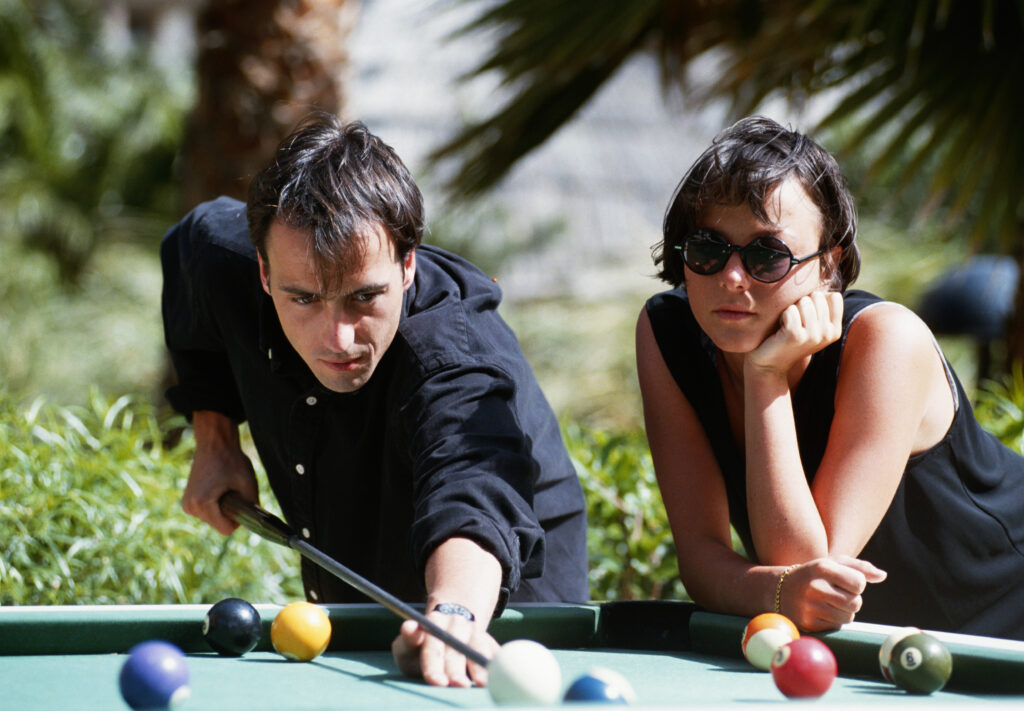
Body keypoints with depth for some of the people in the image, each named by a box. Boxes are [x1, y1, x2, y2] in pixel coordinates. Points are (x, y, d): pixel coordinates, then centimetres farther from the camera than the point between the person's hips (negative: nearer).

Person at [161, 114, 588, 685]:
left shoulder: (461, 356, -36)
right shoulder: (222, 257, -18)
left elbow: (470, 490, -56)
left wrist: (455, 612, -77)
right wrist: (215, 439, 1)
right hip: (344, 614, 3)